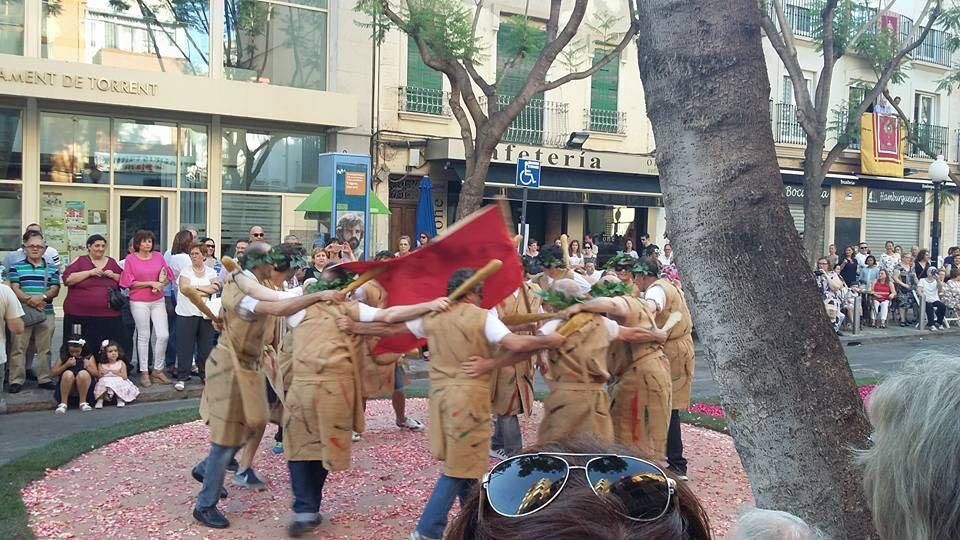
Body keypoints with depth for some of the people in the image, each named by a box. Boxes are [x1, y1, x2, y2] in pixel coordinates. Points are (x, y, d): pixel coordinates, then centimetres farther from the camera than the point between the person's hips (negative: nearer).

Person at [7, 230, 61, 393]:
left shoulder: (51, 268, 11)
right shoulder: (16, 267, 6)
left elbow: (55, 289, 3)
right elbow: (13, 288, -3)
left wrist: (42, 297, -16)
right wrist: (29, 300, -18)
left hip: (46, 313, 2)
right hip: (22, 313, -2)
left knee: (44, 349, 7)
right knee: (18, 348, -1)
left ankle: (44, 379, 13)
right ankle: (16, 380, 5)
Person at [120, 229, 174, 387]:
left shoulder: (158, 256, 5)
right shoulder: (130, 259, -3)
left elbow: (167, 276, 9)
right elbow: (130, 282, -6)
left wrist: (161, 283, -12)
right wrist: (151, 283, -13)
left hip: (158, 301, 3)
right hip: (139, 302, -3)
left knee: (163, 335, -2)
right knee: (144, 336, 4)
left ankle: (158, 370, 13)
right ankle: (144, 372, 14)